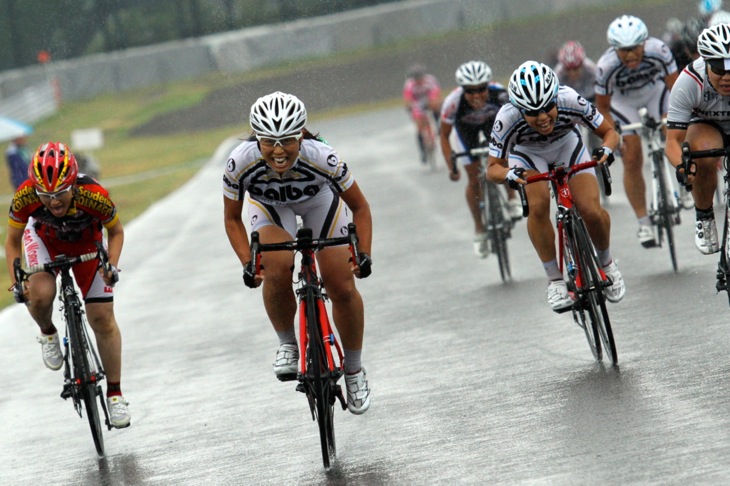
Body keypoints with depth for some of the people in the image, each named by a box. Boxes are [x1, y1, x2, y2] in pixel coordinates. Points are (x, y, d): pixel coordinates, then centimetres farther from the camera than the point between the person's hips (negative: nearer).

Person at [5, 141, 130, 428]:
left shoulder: (94, 196, -38)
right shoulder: (25, 197, -36)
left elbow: (116, 232, -16)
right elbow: (13, 241, -17)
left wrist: (111, 265, -31)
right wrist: (16, 283, -27)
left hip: (87, 245, 0)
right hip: (44, 240, 0)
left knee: (102, 319, -4)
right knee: (40, 295, -28)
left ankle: (114, 394, 12)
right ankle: (48, 334, 8)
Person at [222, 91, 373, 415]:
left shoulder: (322, 158, -38)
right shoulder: (240, 163, -36)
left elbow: (360, 207, -20)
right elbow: (232, 219, -15)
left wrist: (364, 254, -30)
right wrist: (247, 263, -27)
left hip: (319, 201, 0)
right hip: (269, 205, 0)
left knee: (342, 288, -5)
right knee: (276, 271, -28)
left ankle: (354, 370, 18)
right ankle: (287, 345, -2)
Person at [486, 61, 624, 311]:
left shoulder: (571, 101, -35)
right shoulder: (507, 119, -36)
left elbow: (609, 132, -21)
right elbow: (493, 168, -26)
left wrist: (605, 149, -43)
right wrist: (508, 174, -48)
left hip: (567, 146, 1)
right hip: (528, 154, -1)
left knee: (591, 211, -18)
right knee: (538, 205, -29)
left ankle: (606, 263, 13)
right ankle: (555, 280, -13)